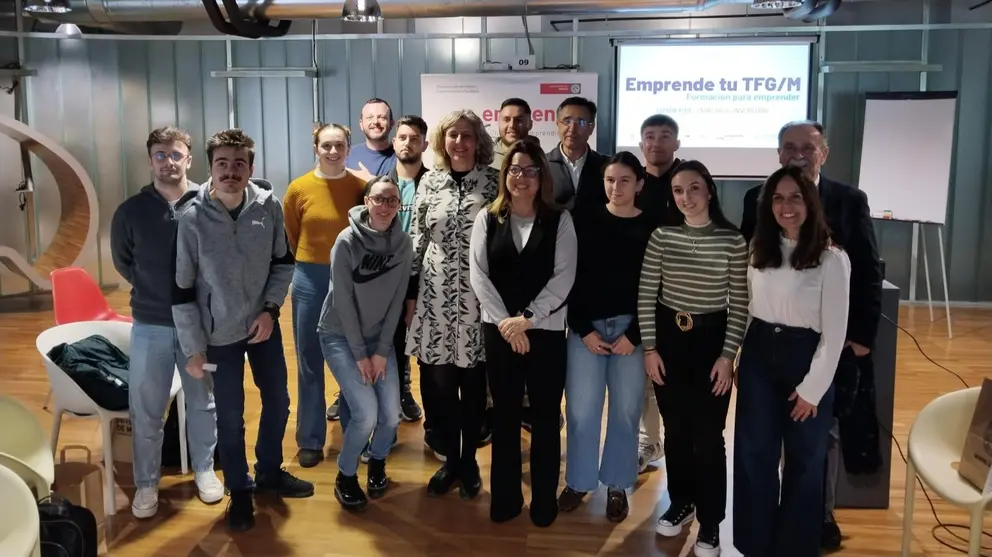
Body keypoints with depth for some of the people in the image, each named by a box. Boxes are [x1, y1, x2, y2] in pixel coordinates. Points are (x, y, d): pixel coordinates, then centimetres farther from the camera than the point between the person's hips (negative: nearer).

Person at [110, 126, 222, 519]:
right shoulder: (131, 211, -3)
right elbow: (122, 261, 12)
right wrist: (154, 291, 7)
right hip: (150, 325, 1)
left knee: (203, 403, 14)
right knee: (145, 411, 7)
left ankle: (204, 471, 32)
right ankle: (146, 484, 24)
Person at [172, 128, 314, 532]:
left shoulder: (268, 206, -12)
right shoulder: (192, 217, -19)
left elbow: (283, 262, 4)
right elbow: (181, 289, -12)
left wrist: (270, 308, -8)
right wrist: (194, 349, -10)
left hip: (263, 324, 3)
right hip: (219, 333, -3)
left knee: (278, 401, 16)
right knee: (230, 416, 8)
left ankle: (269, 472, 41)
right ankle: (240, 491, 31)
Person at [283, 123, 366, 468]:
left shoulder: (361, 187, -4)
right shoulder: (298, 188, -3)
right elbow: (288, 238, 8)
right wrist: (294, 274, 11)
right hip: (309, 280, 0)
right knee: (309, 363, 7)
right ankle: (310, 440, 19)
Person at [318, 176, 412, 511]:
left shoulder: (404, 244, -5)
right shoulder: (347, 241, -17)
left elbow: (397, 300, -3)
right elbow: (343, 301, -15)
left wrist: (382, 351, -6)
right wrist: (360, 354, -13)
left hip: (379, 335, 4)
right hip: (340, 335, -4)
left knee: (391, 415, -5)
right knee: (366, 414, -16)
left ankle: (377, 462, 28)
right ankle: (345, 477, 11)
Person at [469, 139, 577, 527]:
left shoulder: (560, 220, 0)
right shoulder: (487, 218, 5)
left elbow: (564, 277, -7)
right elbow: (478, 274, -1)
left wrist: (527, 318, -15)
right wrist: (505, 321, -11)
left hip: (546, 329, -1)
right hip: (499, 329, 1)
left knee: (545, 416, 6)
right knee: (505, 414, 9)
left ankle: (544, 498, 20)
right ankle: (505, 496, 22)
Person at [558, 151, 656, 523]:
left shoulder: (652, 228, 1)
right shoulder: (585, 220, 2)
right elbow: (571, 278, 0)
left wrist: (634, 335, -7)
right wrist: (583, 329, -7)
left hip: (630, 328, 0)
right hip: (586, 326, 0)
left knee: (625, 409, 6)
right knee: (581, 408, 2)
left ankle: (617, 485, 22)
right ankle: (579, 481, 21)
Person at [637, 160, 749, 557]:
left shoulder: (732, 239, -7)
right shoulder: (661, 236, -2)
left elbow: (739, 304, -5)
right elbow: (646, 296, 1)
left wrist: (728, 355, -8)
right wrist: (649, 347, -2)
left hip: (713, 339, -2)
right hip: (669, 337, 2)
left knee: (708, 436, 1)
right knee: (675, 430, 13)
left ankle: (710, 522, 17)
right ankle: (681, 503, 33)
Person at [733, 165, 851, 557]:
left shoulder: (831, 259, -12)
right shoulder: (759, 251, 3)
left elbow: (834, 333, -11)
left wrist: (811, 389, -11)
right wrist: (739, 361, 8)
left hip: (805, 360, -4)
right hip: (758, 356, 4)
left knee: (803, 461, 12)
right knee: (753, 455, 10)